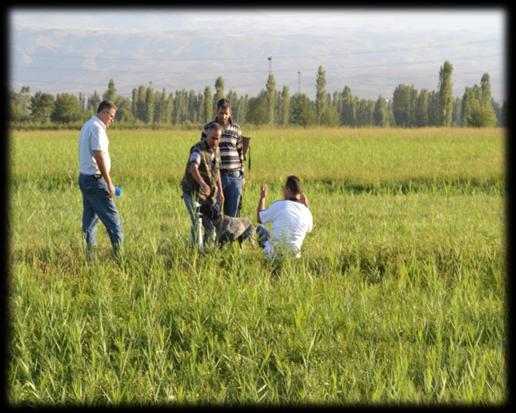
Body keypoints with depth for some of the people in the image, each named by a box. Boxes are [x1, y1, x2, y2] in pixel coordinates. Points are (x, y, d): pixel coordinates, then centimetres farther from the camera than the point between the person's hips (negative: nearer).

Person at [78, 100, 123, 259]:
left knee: (90, 216, 10)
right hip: (95, 179, -10)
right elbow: (99, 156, -22)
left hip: (84, 177, 10)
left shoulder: (87, 126, 16)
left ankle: (88, 252, 10)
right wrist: (109, 183, -19)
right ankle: (118, 249, -5)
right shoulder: (97, 128, -15)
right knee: (111, 216, -6)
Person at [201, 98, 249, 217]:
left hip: (234, 177, 2)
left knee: (232, 214, 5)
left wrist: (242, 175, 10)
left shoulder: (236, 129, 7)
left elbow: (240, 152, 13)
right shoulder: (208, 128, 0)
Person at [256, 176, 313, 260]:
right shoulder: (306, 212, -3)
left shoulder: (278, 205, -13)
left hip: (275, 255, -4)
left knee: (260, 228, 21)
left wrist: (263, 197, 17)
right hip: (294, 255, 4)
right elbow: (309, 230, 20)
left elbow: (259, 219, 5)